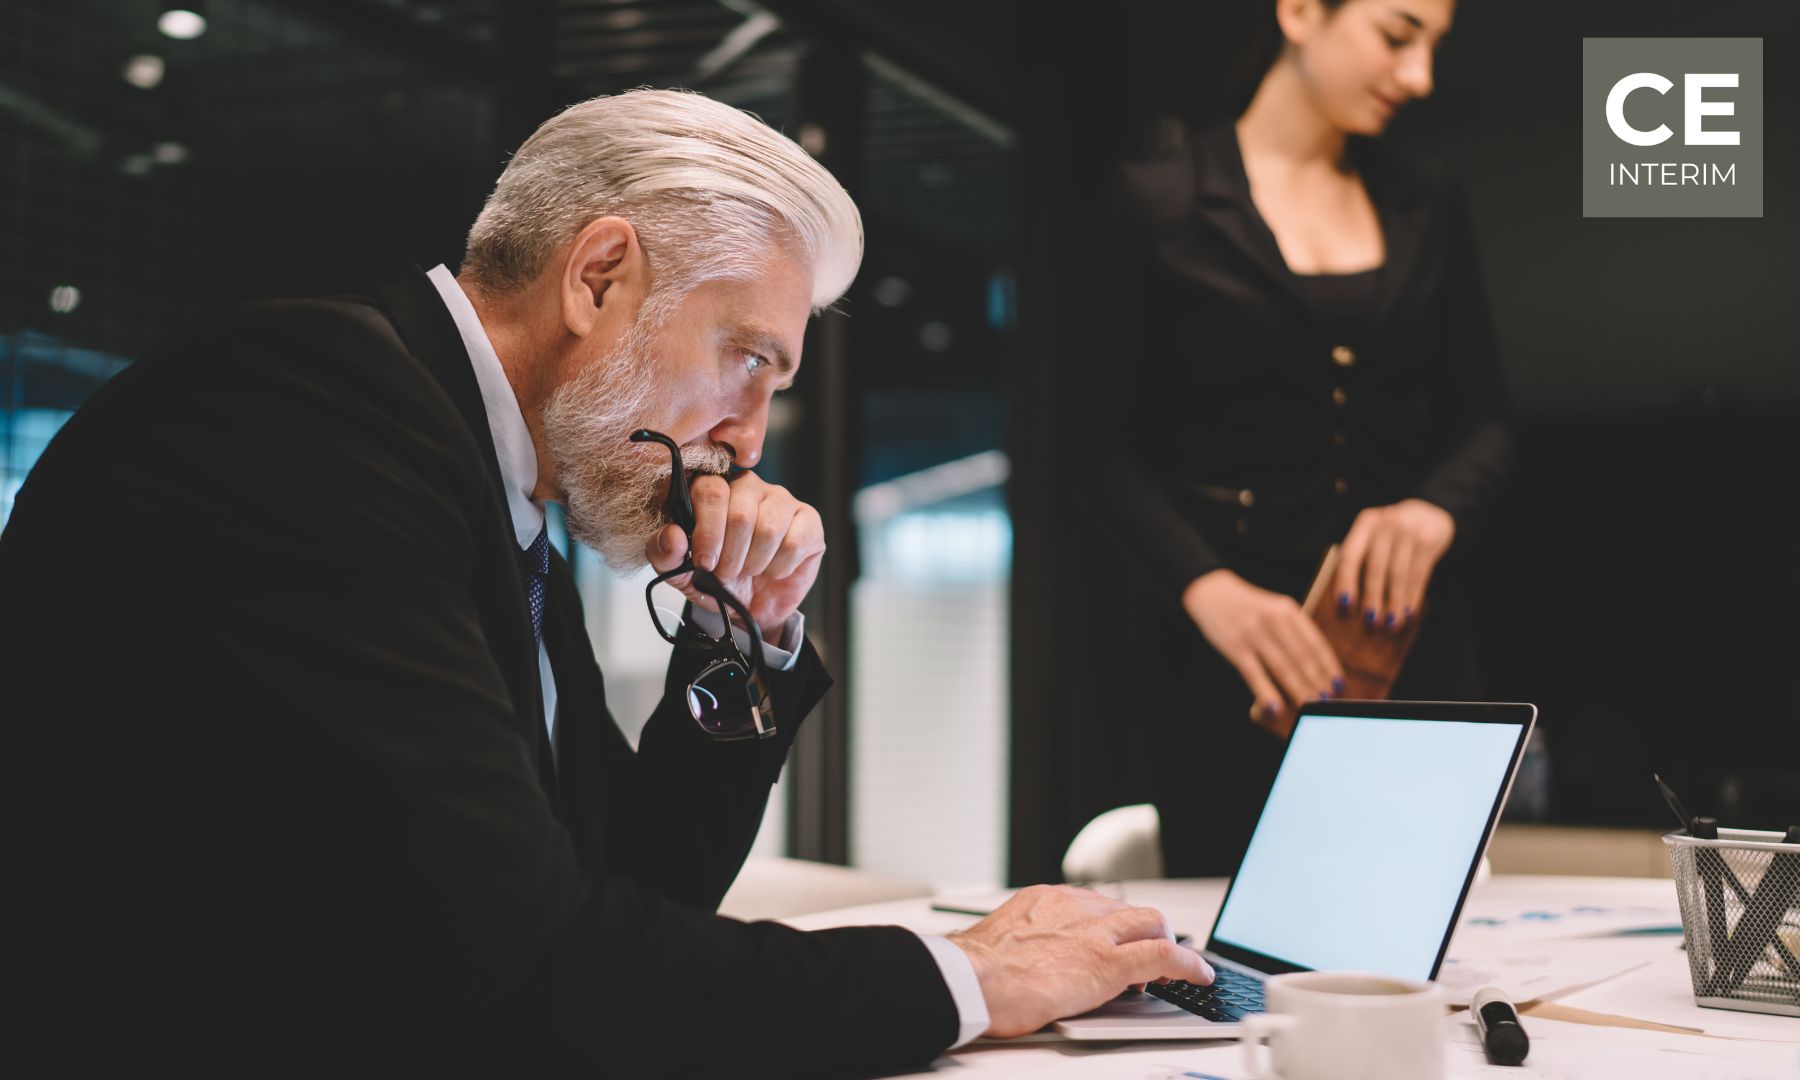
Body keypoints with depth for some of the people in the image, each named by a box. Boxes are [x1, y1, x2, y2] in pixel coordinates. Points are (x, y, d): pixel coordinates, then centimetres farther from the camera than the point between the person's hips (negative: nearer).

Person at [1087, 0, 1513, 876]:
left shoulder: (1425, 204, 13)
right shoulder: (1158, 201, -1)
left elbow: (1483, 415, 13)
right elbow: (1109, 447, -4)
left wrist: (1437, 507, -10)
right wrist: (1207, 587, -21)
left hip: (1407, 636, 4)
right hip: (1227, 657, -3)